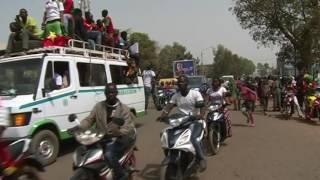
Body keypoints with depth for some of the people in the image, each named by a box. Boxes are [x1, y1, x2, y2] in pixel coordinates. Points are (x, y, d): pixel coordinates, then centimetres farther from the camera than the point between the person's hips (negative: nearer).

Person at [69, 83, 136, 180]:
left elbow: (129, 127, -12)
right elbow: (89, 119, 4)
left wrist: (119, 132, -34)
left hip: (117, 140, -4)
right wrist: (79, 127, -17)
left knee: (109, 155, -30)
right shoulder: (99, 106, 8)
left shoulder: (123, 108, -3)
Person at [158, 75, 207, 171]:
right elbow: (169, 106, -4)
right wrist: (162, 115, -25)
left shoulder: (195, 93, -3)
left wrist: (201, 115, -38)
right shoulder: (175, 96, 8)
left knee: (192, 139, -32)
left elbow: (202, 106, -15)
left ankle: (201, 159, -12)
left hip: (195, 121, -4)